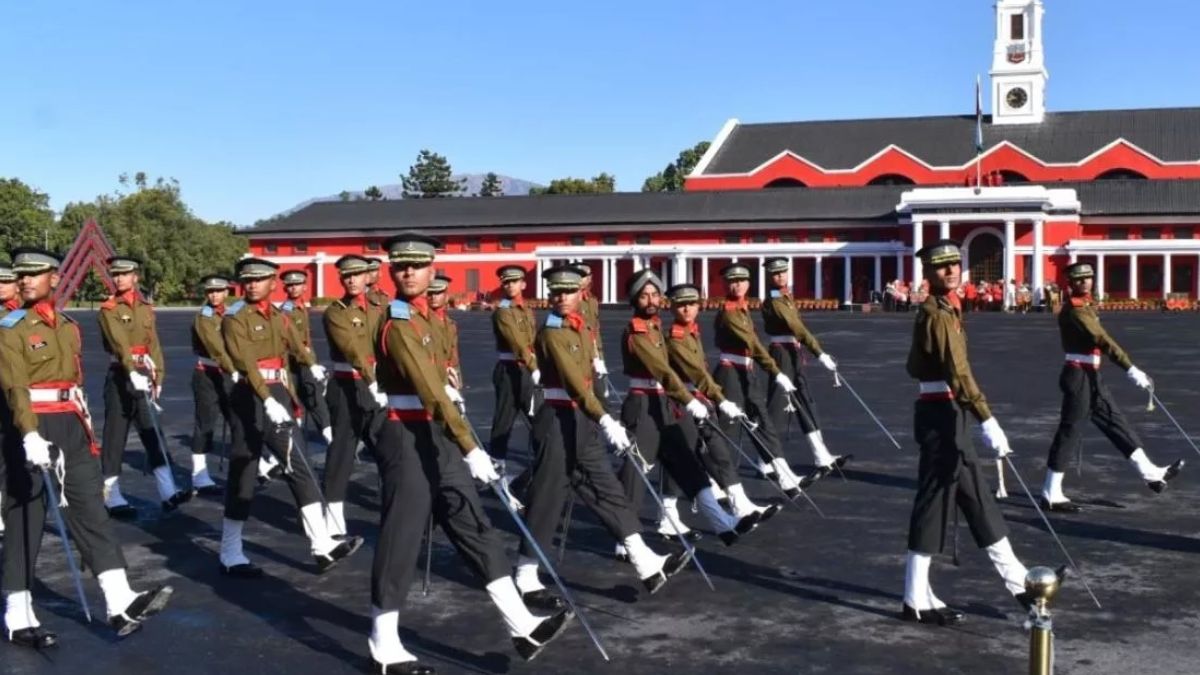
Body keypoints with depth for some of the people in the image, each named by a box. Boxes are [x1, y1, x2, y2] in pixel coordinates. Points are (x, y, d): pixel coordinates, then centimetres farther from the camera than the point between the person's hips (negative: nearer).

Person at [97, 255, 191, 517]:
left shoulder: (146, 309, 12)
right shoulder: (108, 310, -4)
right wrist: (133, 371, -33)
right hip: (120, 378, -5)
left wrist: (158, 378, 0)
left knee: (154, 436, 1)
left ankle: (168, 492, -3)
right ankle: (112, 497, 9)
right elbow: (119, 343, -19)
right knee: (115, 438, 1)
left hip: (144, 377, 5)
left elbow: (154, 346, 9)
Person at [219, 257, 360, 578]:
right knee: (242, 475, 0)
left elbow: (297, 349, 9)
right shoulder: (235, 318, -7)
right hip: (250, 400, -6)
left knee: (299, 469, 3)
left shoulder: (280, 317, 14)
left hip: (279, 398, 6)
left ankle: (323, 546, 3)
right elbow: (245, 363, -19)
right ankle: (230, 556, 10)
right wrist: (267, 400, -30)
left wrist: (312, 365, -14)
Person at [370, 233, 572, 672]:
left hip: (435, 436, 10)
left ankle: (522, 628, 11)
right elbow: (430, 392, -25)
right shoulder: (398, 324, -18)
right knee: (401, 538, -1)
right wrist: (470, 447, -27)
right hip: (407, 441, -10)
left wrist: (461, 445, 21)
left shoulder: (421, 316, 13)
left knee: (473, 526, 8)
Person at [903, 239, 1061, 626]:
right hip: (941, 416, -10)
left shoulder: (945, 309, 15)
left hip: (946, 416, 10)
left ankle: (1018, 582, 24)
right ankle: (917, 601, 3)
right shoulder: (937, 314, -16)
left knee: (978, 500, 14)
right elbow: (958, 373, -25)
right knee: (934, 502, -4)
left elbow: (915, 366, 20)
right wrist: (987, 422, -30)